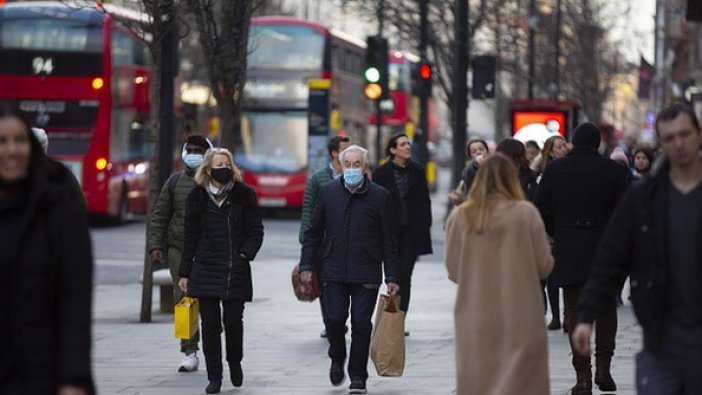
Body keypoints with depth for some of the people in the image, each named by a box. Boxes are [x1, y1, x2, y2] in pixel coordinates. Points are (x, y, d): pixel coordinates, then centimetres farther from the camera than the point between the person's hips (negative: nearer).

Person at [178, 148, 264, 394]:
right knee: (210, 324, -1)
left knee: (233, 321, 0)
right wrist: (185, 273, 7)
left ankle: (235, 362, 28)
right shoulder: (197, 198, 5)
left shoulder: (243, 194, 2)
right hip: (205, 270, 1)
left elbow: (256, 231, 5)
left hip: (236, 271, -1)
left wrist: (245, 254, -11)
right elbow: (190, 237, 9)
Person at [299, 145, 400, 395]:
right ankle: (337, 359, 23)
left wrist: (392, 276, -2)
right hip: (334, 271, 2)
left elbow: (390, 241, 1)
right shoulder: (328, 192, 6)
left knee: (361, 324, -1)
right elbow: (314, 232, 12)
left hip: (366, 274, -1)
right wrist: (306, 265, 5)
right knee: (333, 318, -6)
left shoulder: (380, 196, -1)